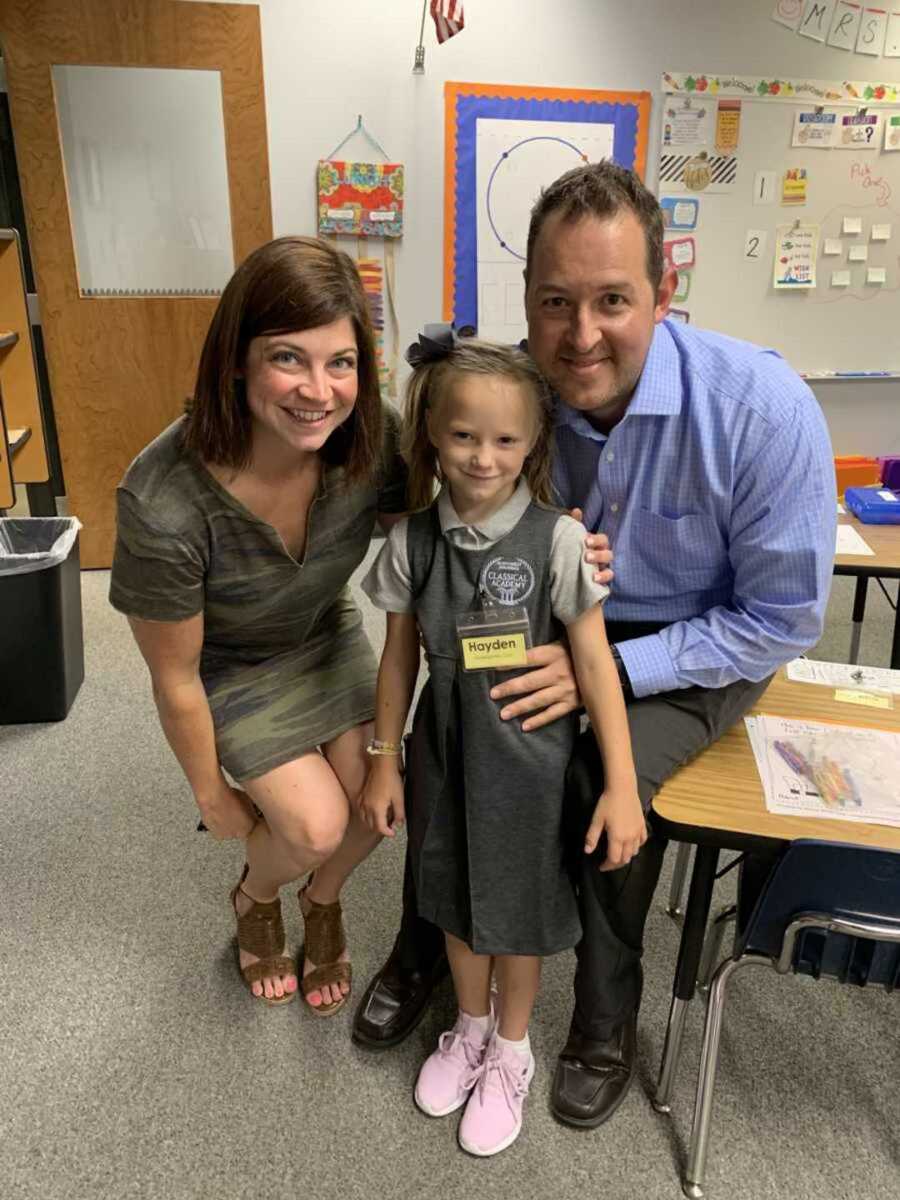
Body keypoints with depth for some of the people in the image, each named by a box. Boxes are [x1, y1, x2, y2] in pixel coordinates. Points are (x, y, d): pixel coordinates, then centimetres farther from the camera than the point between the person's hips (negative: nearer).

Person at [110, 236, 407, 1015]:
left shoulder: (371, 438, -27)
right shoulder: (165, 505, -38)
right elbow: (176, 678, -22)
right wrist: (210, 790, -6)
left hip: (328, 637, 4)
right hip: (231, 667, -3)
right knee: (316, 825, -14)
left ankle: (323, 902, 31)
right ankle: (256, 900, 26)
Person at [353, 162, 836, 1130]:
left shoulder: (763, 409, -26)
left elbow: (782, 618, -17)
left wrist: (608, 670, -26)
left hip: (701, 648, -3)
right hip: (557, 623, 3)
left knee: (607, 774, -28)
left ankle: (608, 1014, 4)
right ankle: (424, 952, 11)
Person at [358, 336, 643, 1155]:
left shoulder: (558, 541, -18)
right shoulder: (412, 542, -9)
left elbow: (595, 665, -13)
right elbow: (399, 659, 1)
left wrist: (622, 785, -13)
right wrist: (384, 764, 6)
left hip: (529, 756, -3)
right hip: (445, 753, 3)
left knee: (519, 909, 16)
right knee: (456, 900, 22)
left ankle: (512, 1051, 43)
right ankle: (470, 1028, 50)